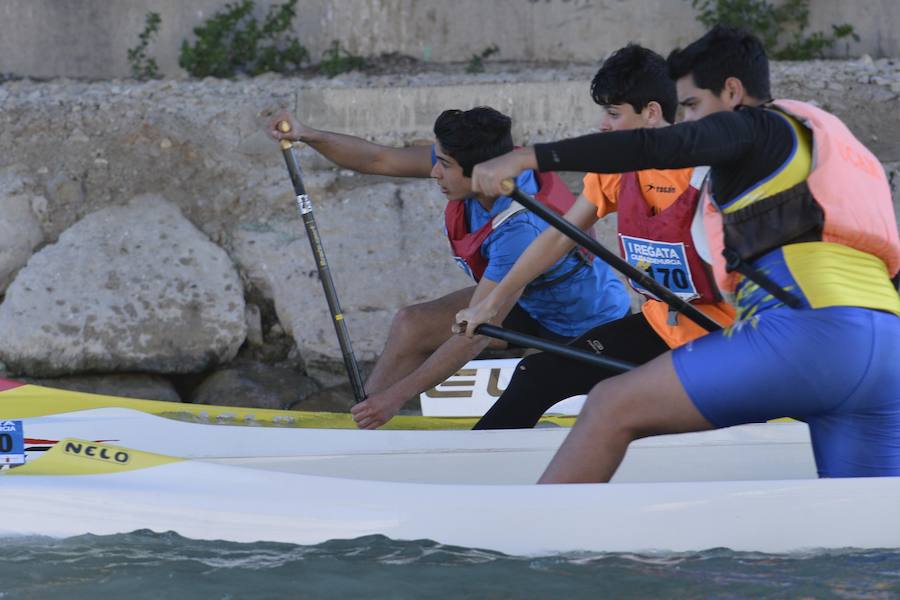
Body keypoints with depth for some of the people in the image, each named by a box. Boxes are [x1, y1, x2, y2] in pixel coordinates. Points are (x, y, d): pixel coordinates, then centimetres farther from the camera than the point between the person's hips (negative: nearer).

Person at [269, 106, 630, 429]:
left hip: (584, 331, -8)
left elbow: (475, 334, -35)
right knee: (411, 326, 0)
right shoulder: (497, 168, -17)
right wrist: (308, 136, -23)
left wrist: (397, 395, -31)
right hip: (529, 301, 8)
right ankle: (357, 431, 3)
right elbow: (380, 161, -9)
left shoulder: (522, 230, -39)